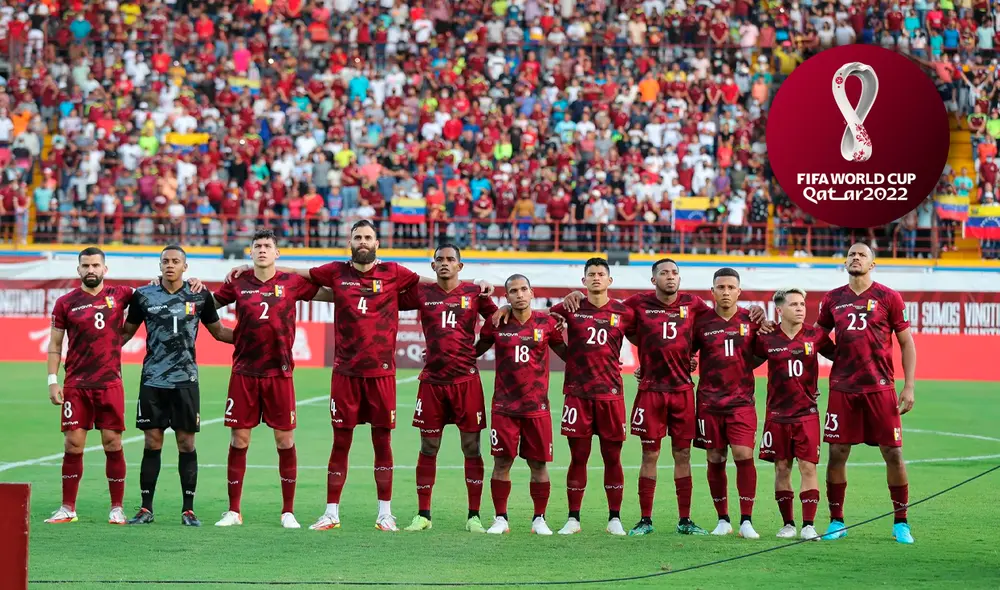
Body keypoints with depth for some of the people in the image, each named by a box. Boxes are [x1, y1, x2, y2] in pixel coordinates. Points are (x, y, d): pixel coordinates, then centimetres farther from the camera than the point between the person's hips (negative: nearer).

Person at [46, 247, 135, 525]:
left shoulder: (119, 295, 4)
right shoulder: (66, 303, 5)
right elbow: (55, 345, 8)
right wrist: (52, 380, -1)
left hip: (110, 384, 0)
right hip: (76, 385, 0)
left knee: (112, 443, 0)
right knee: (73, 444, -1)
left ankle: (117, 509, 8)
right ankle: (68, 509, 7)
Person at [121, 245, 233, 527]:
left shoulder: (199, 296, 3)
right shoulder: (144, 295, 2)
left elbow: (218, 331, 13)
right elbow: (127, 331, 13)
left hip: (185, 379, 0)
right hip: (153, 379, 0)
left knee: (187, 443, 1)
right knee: (152, 443, 2)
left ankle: (188, 509, 7)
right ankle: (146, 509, 9)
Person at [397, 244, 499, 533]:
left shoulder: (474, 293, 4)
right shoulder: (421, 293, 6)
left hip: (466, 380, -1)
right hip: (432, 380, 1)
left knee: (471, 447, 0)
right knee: (428, 447, 4)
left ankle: (474, 516, 6)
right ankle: (423, 515, 13)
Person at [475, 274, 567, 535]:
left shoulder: (546, 322, 2)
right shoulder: (497, 323, 2)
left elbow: (566, 353, 13)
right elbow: (475, 349, 15)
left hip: (537, 406, 0)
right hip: (504, 406, 0)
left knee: (539, 463, 3)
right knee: (501, 461, -1)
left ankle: (539, 519, 15)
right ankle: (500, 518, 10)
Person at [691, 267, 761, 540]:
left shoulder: (751, 321, 2)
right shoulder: (702, 323, 2)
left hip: (742, 401, -1)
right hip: (709, 402, 1)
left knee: (744, 455, -12)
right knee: (715, 460, 5)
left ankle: (746, 521, -5)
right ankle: (722, 520, 17)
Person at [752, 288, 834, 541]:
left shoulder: (815, 336, 1)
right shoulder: (767, 339, 0)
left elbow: (837, 357, 13)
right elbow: (752, 362, 14)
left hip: (807, 413, -1)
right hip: (777, 413, 1)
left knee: (808, 467, -6)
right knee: (782, 468, 5)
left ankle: (808, 525, -4)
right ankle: (787, 524, 14)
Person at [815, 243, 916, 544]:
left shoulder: (889, 298, 1)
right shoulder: (833, 300, 9)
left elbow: (907, 343, 3)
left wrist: (909, 387, -3)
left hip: (879, 387, -2)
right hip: (842, 388, 2)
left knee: (893, 454, -2)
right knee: (837, 454, 1)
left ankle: (901, 523, 10)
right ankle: (836, 522, 12)